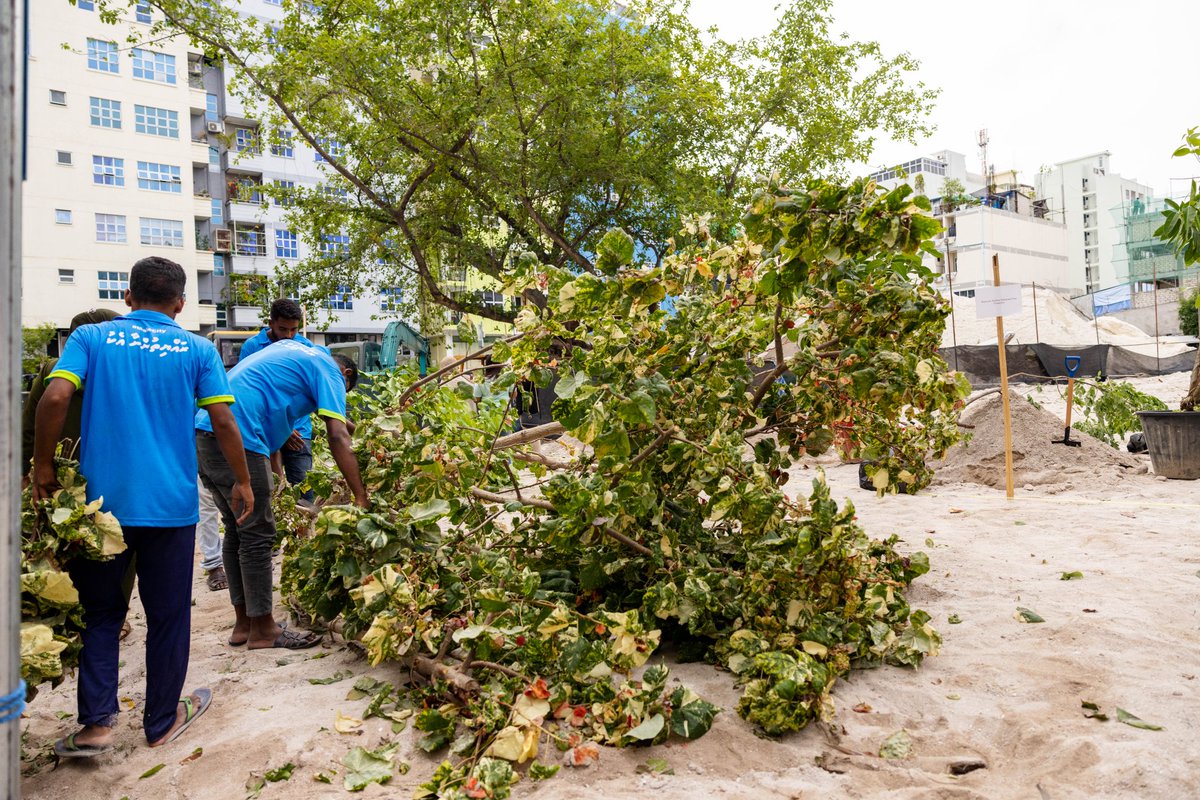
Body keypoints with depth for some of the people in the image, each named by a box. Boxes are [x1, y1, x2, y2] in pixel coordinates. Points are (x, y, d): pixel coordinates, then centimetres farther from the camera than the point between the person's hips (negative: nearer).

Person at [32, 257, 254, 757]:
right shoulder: (197, 350, 1)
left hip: (102, 500, 1)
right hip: (170, 505, -1)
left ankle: (96, 723, 12)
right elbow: (223, 421, -4)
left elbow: (56, 397, -12)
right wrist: (242, 482, 7)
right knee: (168, 617, 11)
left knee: (101, 612, 17)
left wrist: (43, 469, 0)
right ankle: (161, 722, 25)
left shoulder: (90, 337, 3)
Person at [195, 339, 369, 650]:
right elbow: (338, 437, -9)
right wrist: (361, 498, -9)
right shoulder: (329, 369, 1)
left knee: (236, 531, 16)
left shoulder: (290, 347, 26)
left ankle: (243, 623, 25)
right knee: (257, 535, 0)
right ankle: (263, 630, 10)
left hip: (204, 430, 9)